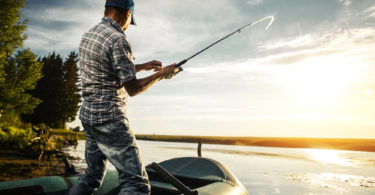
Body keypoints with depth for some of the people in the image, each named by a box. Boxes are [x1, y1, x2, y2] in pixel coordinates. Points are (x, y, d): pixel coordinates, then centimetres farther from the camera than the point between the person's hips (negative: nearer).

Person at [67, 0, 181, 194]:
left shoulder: (88, 34, 13)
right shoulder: (118, 39, -15)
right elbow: (132, 88, -14)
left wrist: (143, 66, 20)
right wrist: (161, 74, -2)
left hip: (87, 113, 10)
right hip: (109, 116, -10)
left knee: (92, 175, 23)